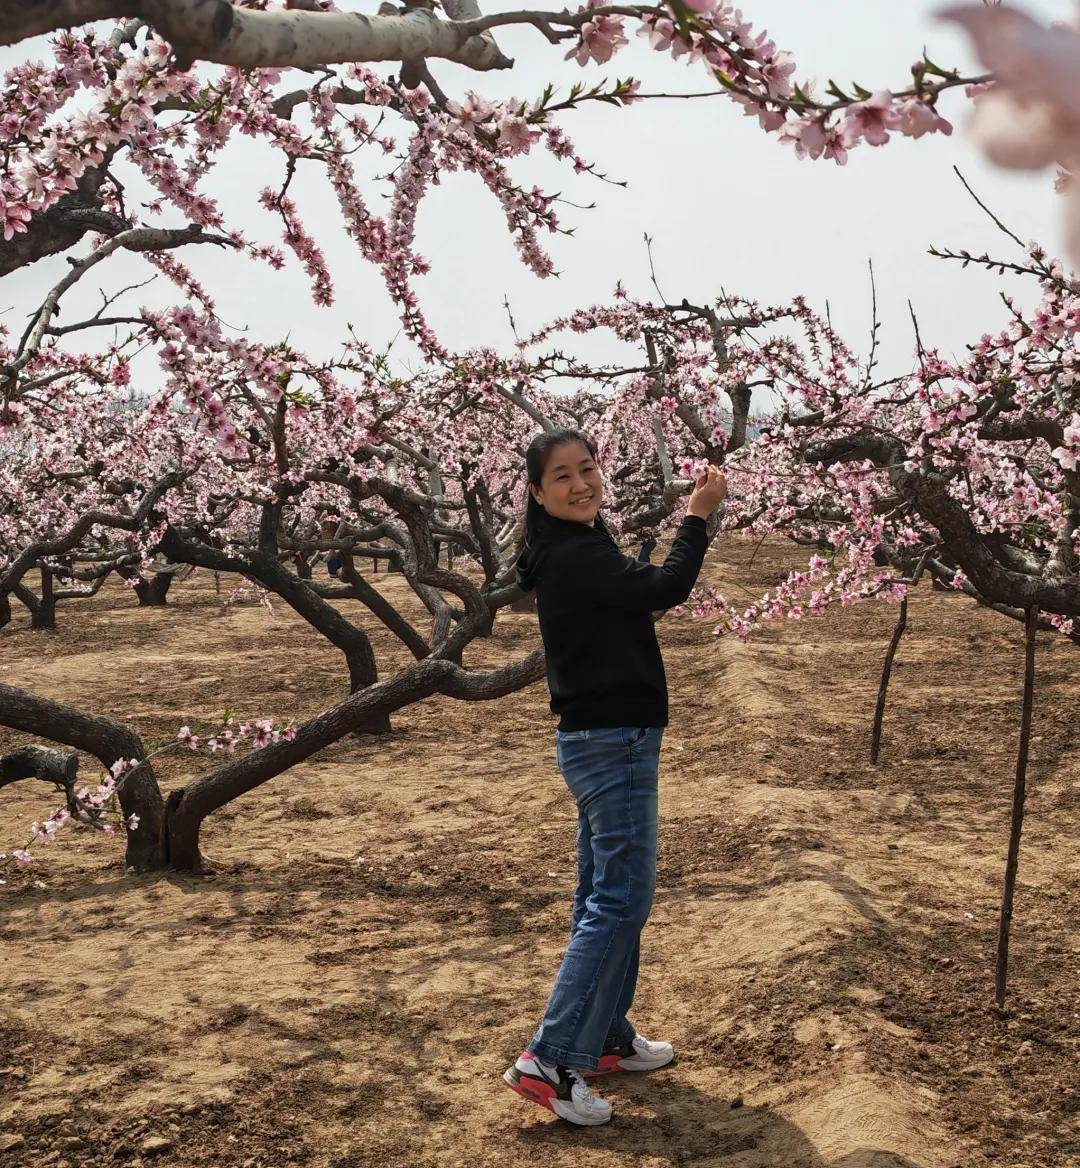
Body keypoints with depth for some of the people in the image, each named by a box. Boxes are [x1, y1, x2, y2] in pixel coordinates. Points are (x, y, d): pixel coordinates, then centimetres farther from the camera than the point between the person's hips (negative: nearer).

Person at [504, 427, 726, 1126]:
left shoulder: (580, 546, 12)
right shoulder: (572, 556, -20)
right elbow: (665, 589, -19)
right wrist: (698, 516, -8)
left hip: (607, 741, 11)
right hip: (611, 745, -11)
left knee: (605, 896, 17)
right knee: (621, 900, -8)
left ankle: (606, 1038, 29)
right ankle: (550, 1061, -7)